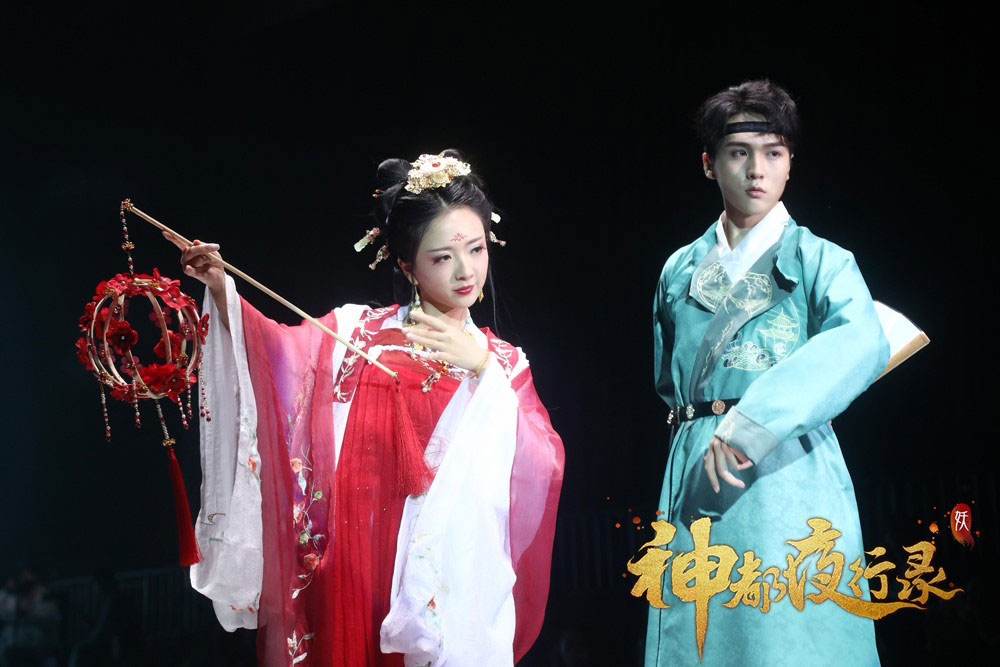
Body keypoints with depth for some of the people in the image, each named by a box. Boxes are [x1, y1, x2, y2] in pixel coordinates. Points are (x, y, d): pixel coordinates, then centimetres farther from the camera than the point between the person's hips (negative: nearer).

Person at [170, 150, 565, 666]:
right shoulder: (355, 331, 7)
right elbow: (278, 354, -10)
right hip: (350, 572, 0)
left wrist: (484, 371, -18)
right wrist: (220, 290, -23)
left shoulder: (501, 363, 6)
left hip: (447, 580, 0)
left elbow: (541, 468, -9)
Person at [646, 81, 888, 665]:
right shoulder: (680, 271, 15)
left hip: (788, 477, -3)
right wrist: (704, 424, 10)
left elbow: (863, 344, -19)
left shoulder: (820, 260, 2)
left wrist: (753, 420, -27)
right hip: (696, 474, 4)